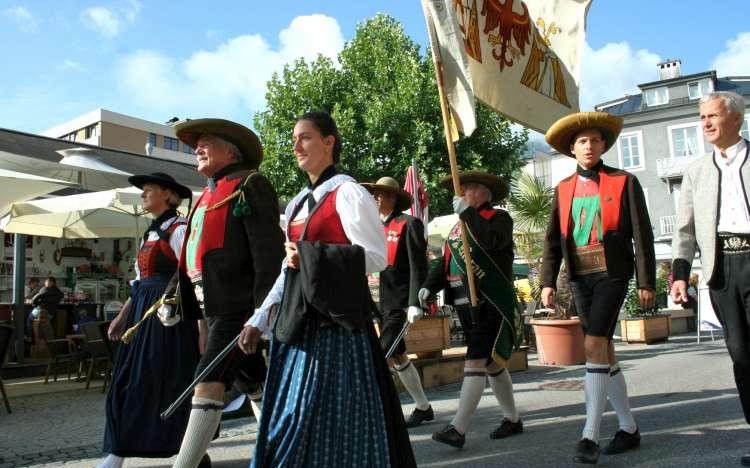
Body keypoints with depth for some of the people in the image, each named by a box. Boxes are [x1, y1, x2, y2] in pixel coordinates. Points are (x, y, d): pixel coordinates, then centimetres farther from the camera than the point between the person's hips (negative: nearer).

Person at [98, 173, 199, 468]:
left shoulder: (178, 229, -9)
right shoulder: (150, 233, 18)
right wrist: (122, 316, 17)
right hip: (142, 311, 9)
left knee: (169, 381, -2)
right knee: (128, 381, 9)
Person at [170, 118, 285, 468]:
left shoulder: (249, 185, -6)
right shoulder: (208, 195, 19)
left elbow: (268, 250, -16)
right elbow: (192, 252, 22)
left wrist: (265, 307, -21)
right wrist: (173, 293, 15)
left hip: (237, 303, -8)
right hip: (213, 306, 8)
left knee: (209, 382, -10)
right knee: (255, 382, 16)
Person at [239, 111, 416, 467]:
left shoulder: (347, 192, -7)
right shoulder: (299, 202, 17)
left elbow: (376, 257, -14)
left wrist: (309, 256, -17)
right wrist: (259, 320, 14)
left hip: (333, 319, -8)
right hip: (298, 320, 8)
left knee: (321, 414, -2)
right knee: (289, 414, 12)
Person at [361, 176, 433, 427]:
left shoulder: (409, 224, -8)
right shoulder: (379, 227, 13)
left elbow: (418, 266, -14)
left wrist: (415, 303, -21)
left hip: (402, 302, -8)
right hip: (385, 302, 8)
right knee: (397, 356, 14)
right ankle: (423, 407, 28)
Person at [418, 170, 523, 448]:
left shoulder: (499, 218, -2)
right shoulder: (458, 228, 18)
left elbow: (492, 241, -24)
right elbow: (445, 263, 13)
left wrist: (468, 212, -19)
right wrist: (429, 286, -3)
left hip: (492, 306, -7)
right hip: (466, 307, 7)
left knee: (475, 363, -12)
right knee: (492, 364, 15)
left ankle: (458, 429, -11)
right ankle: (512, 419, 28)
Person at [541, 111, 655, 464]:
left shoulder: (624, 182, 0)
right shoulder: (563, 189, 9)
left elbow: (642, 235, -3)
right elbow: (553, 240, 5)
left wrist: (646, 282, -6)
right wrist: (548, 282, -3)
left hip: (612, 274, -4)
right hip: (580, 279, 5)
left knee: (594, 347, -15)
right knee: (604, 352, 11)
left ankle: (590, 435, -8)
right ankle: (629, 428, 25)